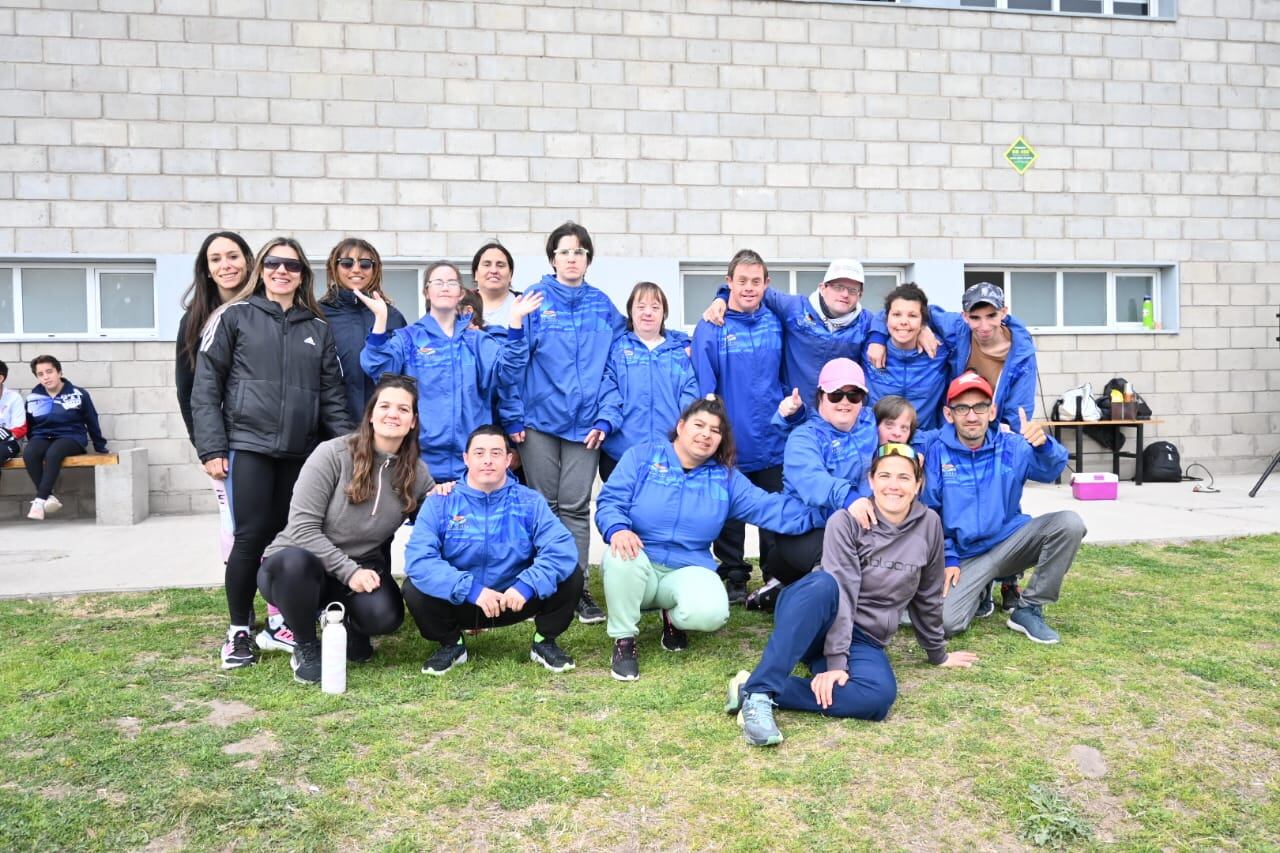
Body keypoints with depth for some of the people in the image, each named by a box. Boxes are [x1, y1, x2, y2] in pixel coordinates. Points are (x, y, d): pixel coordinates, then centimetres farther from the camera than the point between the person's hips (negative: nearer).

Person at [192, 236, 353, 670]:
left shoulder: (318, 329, 14)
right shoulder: (234, 317, 4)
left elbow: (333, 395, 12)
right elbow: (205, 386, 0)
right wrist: (211, 448, -7)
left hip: (301, 451, 3)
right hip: (248, 445, -3)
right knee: (251, 536, -4)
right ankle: (239, 631, 12)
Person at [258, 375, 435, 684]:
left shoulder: (417, 472, 0)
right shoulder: (332, 454, -14)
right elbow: (302, 527, -17)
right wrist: (348, 571, -23)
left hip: (361, 567, 3)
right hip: (297, 565, -2)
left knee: (385, 616, -30)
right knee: (295, 561, -39)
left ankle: (349, 628, 11)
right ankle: (306, 646, -9)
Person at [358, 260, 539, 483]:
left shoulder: (477, 340, 11)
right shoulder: (408, 337, 5)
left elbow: (507, 371, -6)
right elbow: (378, 367, -13)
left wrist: (515, 322, -17)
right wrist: (381, 319, -26)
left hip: (472, 458, 2)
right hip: (421, 457, -2)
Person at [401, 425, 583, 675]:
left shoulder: (530, 501, -5)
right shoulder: (440, 502, -9)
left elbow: (562, 547, -19)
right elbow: (418, 558, -22)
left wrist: (527, 585, -34)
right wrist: (470, 589, -32)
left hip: (516, 600, 0)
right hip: (459, 602, 0)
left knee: (571, 575, -20)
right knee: (415, 589, -27)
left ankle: (545, 641, 6)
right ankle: (451, 644, 3)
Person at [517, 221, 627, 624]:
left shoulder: (602, 305, 8)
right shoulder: (534, 300, 1)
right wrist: (513, 418, -8)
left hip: (584, 421, 1)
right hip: (540, 418, -1)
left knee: (575, 507, 3)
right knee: (544, 506, 6)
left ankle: (577, 587, 12)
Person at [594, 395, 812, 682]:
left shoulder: (726, 478, 8)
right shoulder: (641, 457, 0)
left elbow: (771, 508, -1)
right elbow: (610, 501, -8)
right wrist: (618, 529, -31)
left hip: (688, 570, 2)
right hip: (638, 566, -1)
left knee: (711, 613, -30)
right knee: (621, 556, -37)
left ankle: (674, 618, 9)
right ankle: (623, 639, -13)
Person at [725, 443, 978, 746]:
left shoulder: (929, 524, 1)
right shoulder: (847, 521, -10)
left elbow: (928, 596, 13)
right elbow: (843, 593, -19)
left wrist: (938, 653, 21)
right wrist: (836, 662, -26)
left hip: (862, 639, 4)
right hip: (812, 622, -3)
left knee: (880, 696, -32)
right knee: (825, 583, -40)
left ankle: (761, 693, -29)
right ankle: (759, 690, -42)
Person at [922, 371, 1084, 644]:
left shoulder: (1011, 446, -4)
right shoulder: (938, 453, -9)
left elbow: (1050, 470, -23)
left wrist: (1043, 444, -44)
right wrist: (948, 558, -7)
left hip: (1010, 541, 2)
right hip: (965, 555, -2)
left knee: (1069, 523, -23)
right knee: (945, 623, -24)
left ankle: (1028, 609, -8)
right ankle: (977, 588, 14)